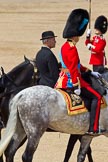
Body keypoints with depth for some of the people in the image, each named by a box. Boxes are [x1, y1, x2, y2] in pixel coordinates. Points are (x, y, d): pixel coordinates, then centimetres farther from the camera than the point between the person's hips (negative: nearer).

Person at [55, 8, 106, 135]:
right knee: (96, 97, -7)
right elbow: (73, 69, -22)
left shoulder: (65, 46, 15)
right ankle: (93, 128, -13)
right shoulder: (72, 48, -17)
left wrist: (89, 72, 22)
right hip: (71, 81, -10)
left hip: (63, 80, 10)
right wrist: (77, 86, -24)